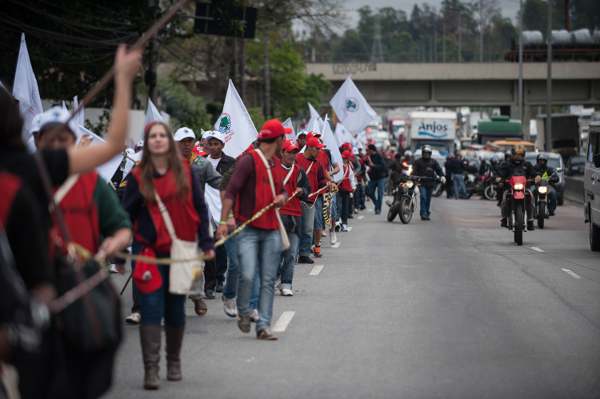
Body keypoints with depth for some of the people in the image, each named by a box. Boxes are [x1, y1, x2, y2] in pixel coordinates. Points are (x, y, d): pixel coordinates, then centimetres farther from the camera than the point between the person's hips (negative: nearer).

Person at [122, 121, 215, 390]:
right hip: (151, 250, -1)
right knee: (151, 307, -9)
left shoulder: (185, 171, 4)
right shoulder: (138, 176, 1)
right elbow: (127, 214, 3)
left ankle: (173, 361, 26)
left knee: (176, 308, 10)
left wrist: (206, 243, 2)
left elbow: (200, 208, 7)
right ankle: (151, 368, -10)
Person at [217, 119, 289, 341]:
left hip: (271, 230, 7)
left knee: (268, 281, 3)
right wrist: (223, 221, -21)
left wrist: (282, 197, 3)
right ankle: (244, 312, 13)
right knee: (247, 275, -15)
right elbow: (231, 191, -13)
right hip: (248, 229, -7)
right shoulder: (249, 160, -8)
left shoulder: (276, 163, 15)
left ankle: (263, 326, 6)